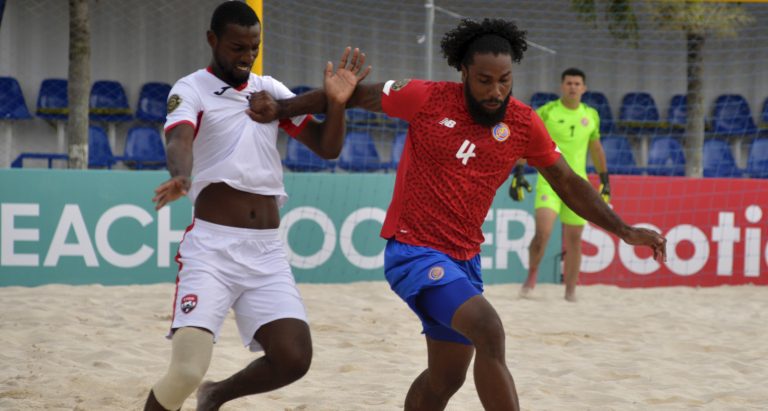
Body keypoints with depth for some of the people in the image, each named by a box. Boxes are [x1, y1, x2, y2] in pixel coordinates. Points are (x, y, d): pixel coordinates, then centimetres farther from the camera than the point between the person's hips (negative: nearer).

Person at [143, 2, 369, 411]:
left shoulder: (271, 89, 15)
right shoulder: (191, 89, -1)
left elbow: (327, 147, 12)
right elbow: (179, 139, -23)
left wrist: (336, 102, -9)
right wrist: (180, 177, -45)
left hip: (267, 252, 5)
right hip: (212, 247, -5)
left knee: (294, 359, -8)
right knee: (185, 371, -18)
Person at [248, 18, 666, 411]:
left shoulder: (524, 124, -2)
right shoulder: (428, 99, -12)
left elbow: (568, 184, 9)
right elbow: (356, 94, 1)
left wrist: (624, 230, 4)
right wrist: (281, 108, 0)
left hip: (463, 259, 6)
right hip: (413, 252, -6)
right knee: (489, 332, -26)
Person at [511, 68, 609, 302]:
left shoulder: (591, 116, 9)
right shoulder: (546, 112, -3)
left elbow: (596, 149, 20)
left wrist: (605, 180, 19)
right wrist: (518, 174, -8)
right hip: (549, 180, -3)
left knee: (574, 239, 6)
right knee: (543, 232, -20)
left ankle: (570, 293, 16)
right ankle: (532, 276, 3)